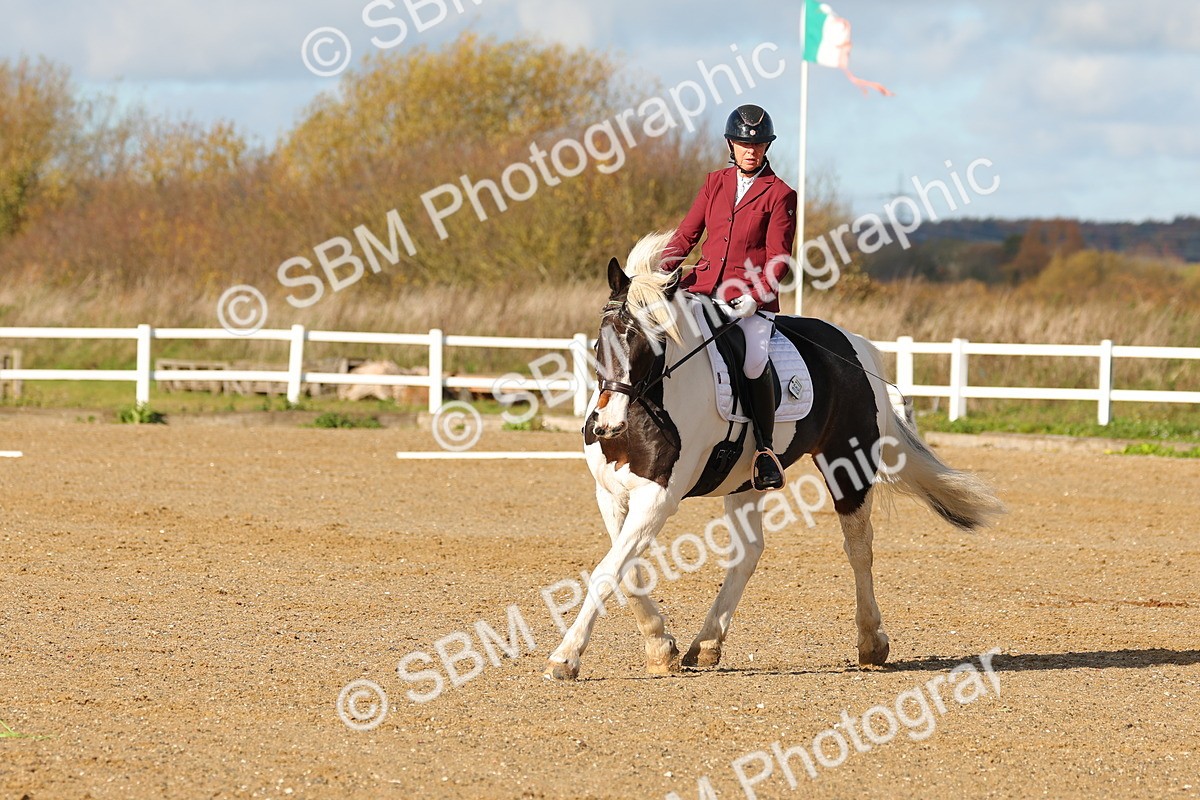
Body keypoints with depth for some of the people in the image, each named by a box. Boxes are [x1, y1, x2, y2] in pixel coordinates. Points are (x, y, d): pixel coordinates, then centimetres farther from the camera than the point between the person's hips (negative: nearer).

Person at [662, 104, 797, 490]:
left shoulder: (780, 194, 3)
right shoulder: (715, 183, 16)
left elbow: (778, 259, -2)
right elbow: (686, 234, 12)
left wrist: (755, 297, -17)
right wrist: (660, 269, -6)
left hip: (751, 298, -4)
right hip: (703, 286, 4)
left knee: (754, 363, -29)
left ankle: (764, 448, -17)